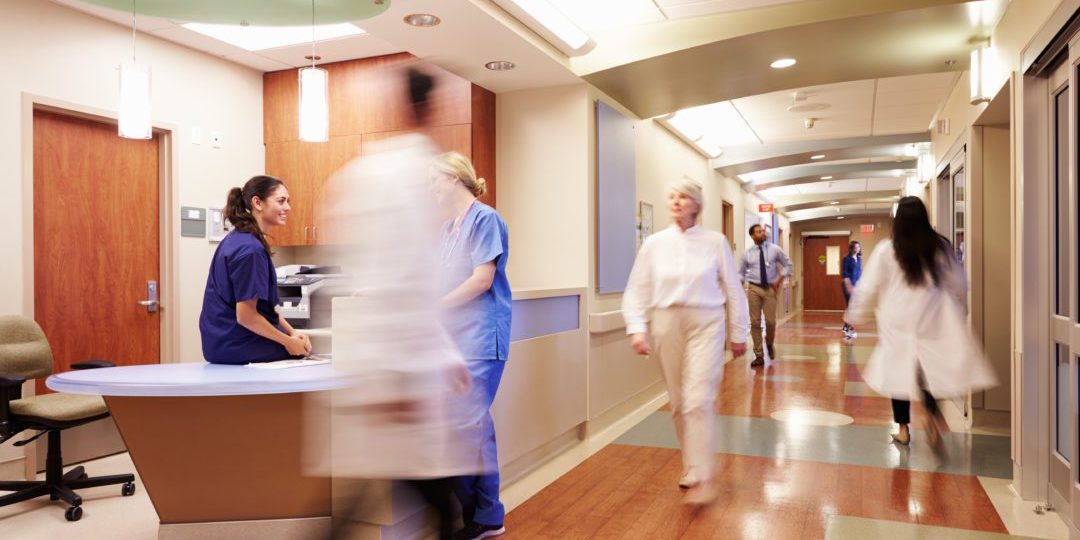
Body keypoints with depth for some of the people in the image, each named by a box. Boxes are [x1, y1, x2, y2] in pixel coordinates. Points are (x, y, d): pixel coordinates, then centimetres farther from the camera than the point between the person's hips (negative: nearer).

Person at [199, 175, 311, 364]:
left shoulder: (238, 239, 10)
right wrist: (288, 341, -13)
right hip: (238, 348, -9)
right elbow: (246, 315, -22)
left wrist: (291, 331, 5)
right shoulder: (250, 249, -20)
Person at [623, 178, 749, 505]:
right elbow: (637, 290, 3)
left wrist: (738, 334, 7)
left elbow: (733, 290, 5)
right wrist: (637, 328, -9)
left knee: (699, 401, -11)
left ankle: (702, 478, -3)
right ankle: (691, 465, 28)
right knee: (678, 403, 10)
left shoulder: (715, 242, 0)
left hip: (706, 324, -2)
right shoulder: (654, 243, 3)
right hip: (667, 325, 2)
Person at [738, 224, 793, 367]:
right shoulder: (747, 253, 2)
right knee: (755, 322, 0)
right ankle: (759, 356, 9)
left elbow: (787, 264, 10)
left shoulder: (775, 249, 1)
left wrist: (779, 280, -1)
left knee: (771, 321, -3)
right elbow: (741, 273, 10)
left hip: (770, 288, 0)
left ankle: (769, 344, 31)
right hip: (754, 288, 0)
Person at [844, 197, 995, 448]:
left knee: (900, 371, 9)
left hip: (897, 323, -1)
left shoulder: (886, 250, -6)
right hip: (933, 323, 2)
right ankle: (933, 414, -15)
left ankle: (904, 429, 17)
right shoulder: (939, 247, 1)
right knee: (928, 371, 10)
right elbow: (959, 284, 11)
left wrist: (855, 316, 9)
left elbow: (867, 288, -3)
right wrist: (959, 310, 28)